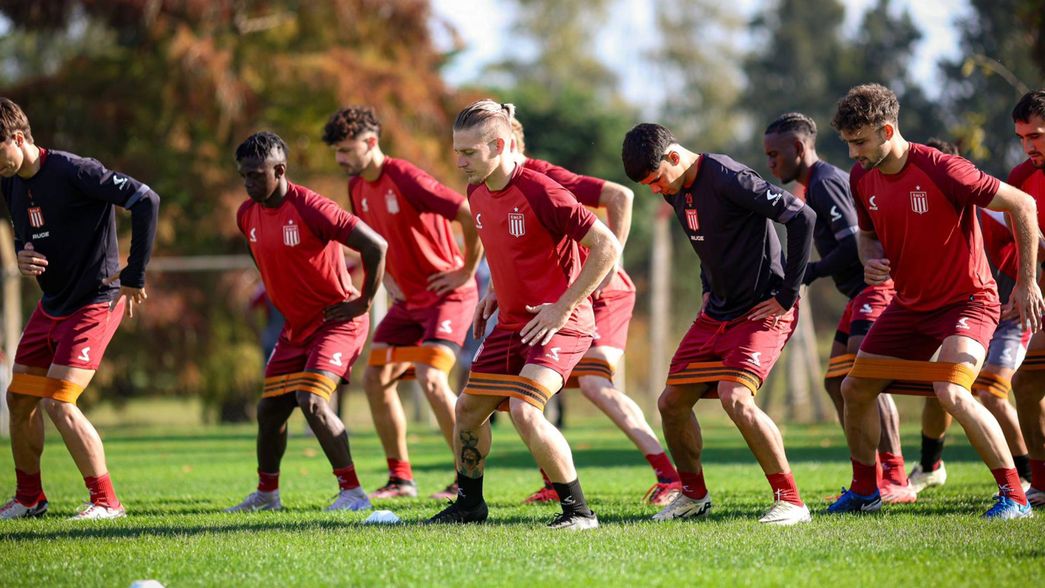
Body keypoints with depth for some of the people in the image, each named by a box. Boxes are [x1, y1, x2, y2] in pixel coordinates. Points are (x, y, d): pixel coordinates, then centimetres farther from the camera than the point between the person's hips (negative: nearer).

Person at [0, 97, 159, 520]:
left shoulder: (73, 172, -21)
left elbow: (145, 200, -24)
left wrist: (133, 277, -20)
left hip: (94, 304, -9)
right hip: (52, 305, 9)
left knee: (58, 403, -16)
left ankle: (106, 501, -5)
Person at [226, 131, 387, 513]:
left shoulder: (311, 208, -22)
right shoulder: (247, 215, 2)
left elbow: (376, 246, -22)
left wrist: (364, 302, -15)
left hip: (336, 321, -8)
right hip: (296, 326, 8)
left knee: (311, 401, -21)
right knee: (269, 409, 9)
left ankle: (352, 492, -13)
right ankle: (266, 493, 28)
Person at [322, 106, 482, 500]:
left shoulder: (405, 179, -22)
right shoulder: (357, 188, 5)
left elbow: (471, 215, -26)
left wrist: (466, 271, -17)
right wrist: (385, 276, 9)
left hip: (446, 295, -9)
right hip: (407, 300, 9)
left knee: (430, 379, -21)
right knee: (375, 378, 4)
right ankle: (400, 478, 14)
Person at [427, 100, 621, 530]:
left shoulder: (540, 192, -21)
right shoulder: (478, 194, 5)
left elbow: (607, 247, -21)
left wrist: (563, 307, -20)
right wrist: (496, 292, 12)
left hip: (558, 322, -9)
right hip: (511, 323, 9)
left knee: (523, 410, -23)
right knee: (468, 409, 10)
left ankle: (578, 510, -11)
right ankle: (469, 503, 31)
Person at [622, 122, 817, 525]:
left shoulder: (727, 178, -22)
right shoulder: (676, 192, 5)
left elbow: (802, 217, -25)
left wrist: (788, 295, -20)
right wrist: (709, 289, 15)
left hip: (762, 311, -9)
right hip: (717, 312, 9)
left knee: (735, 398, -26)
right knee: (671, 403, 8)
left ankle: (790, 501, -16)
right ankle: (694, 495, 29)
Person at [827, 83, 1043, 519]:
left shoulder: (942, 171, -26)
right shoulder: (861, 177, -3)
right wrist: (871, 262, -7)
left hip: (967, 300, -8)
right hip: (910, 304, 8)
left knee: (951, 392, -28)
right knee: (855, 389, 8)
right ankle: (864, 491, 30)